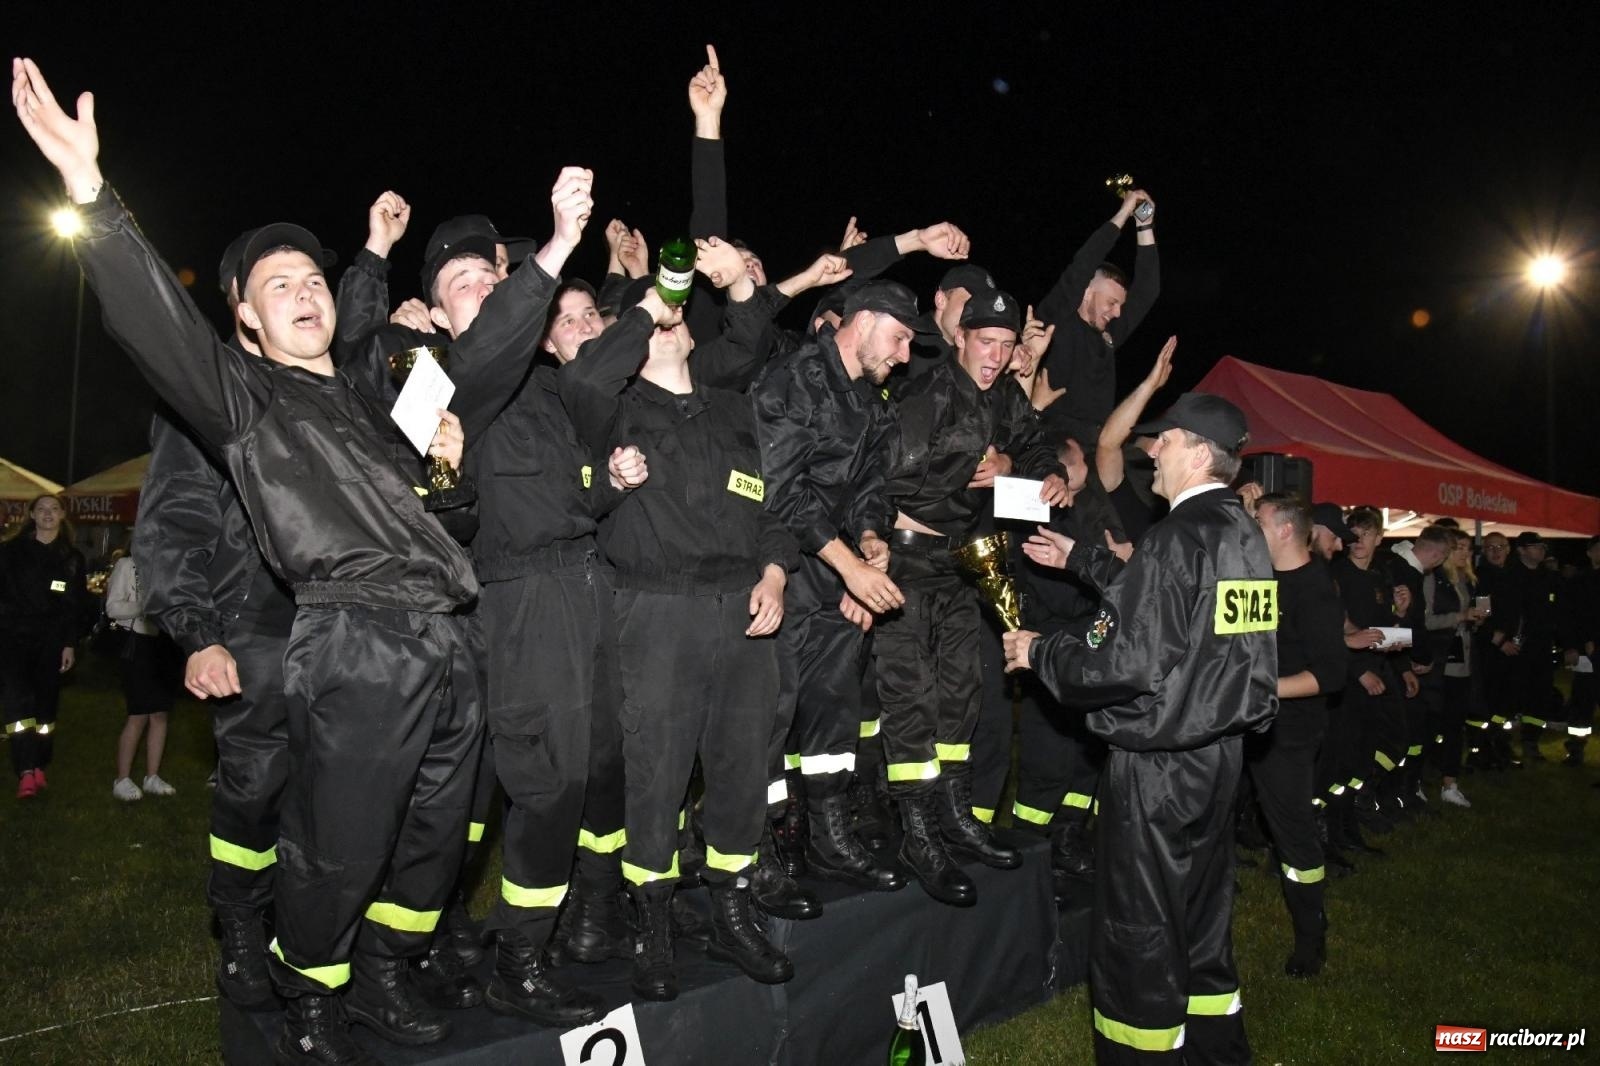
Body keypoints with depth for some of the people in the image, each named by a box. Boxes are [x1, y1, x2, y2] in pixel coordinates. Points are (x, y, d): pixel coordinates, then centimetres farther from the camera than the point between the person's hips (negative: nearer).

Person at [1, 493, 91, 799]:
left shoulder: (72, 558, 9)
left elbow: (77, 605, 7)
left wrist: (71, 643, 1)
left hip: (51, 641, 2)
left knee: (46, 702, 6)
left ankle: (39, 766, 17)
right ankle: (27, 770, -22)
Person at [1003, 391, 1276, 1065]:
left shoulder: (1179, 536, -20)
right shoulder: (1244, 534, 8)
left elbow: (1124, 663, -25)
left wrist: (1038, 653, -9)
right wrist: (1078, 558, 27)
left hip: (1159, 761, -9)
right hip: (1221, 750, 9)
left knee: (1137, 935, 5)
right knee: (1203, 922, 21)